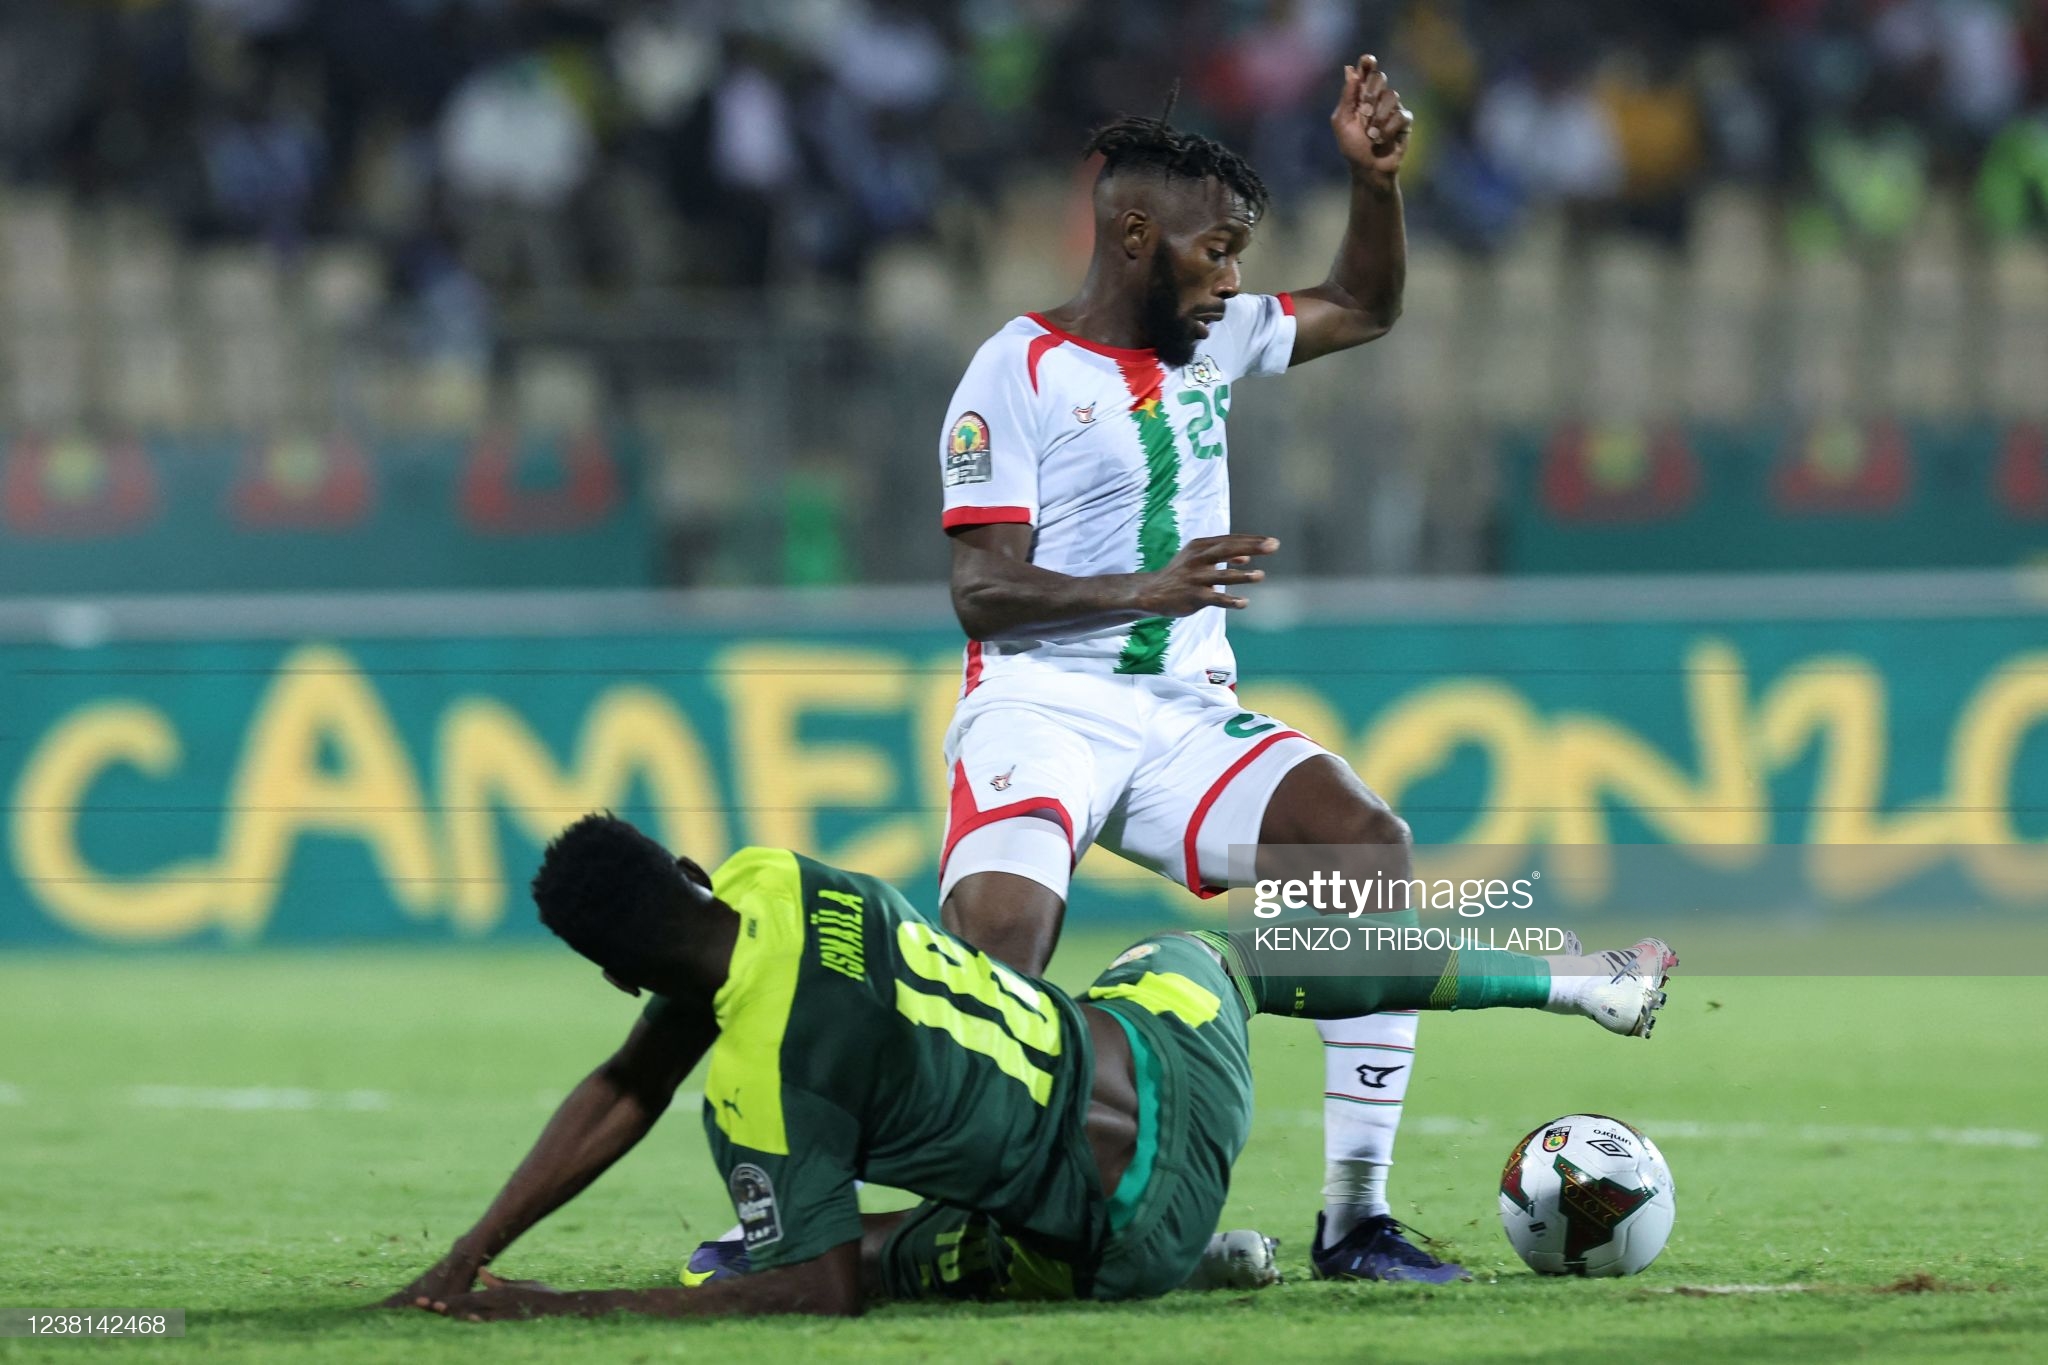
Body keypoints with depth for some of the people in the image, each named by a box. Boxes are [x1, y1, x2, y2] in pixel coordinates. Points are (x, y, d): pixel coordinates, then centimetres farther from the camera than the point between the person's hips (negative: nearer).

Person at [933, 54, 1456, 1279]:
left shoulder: (1212, 343, 14)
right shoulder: (1019, 374, -5)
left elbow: (1365, 309, 30)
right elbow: (981, 590, -11)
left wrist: (1375, 178, 11)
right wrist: (1141, 591, -26)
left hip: (1188, 717, 6)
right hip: (1046, 706, -6)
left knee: (1374, 848, -19)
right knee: (996, 943, -31)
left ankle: (1355, 1216, -16)